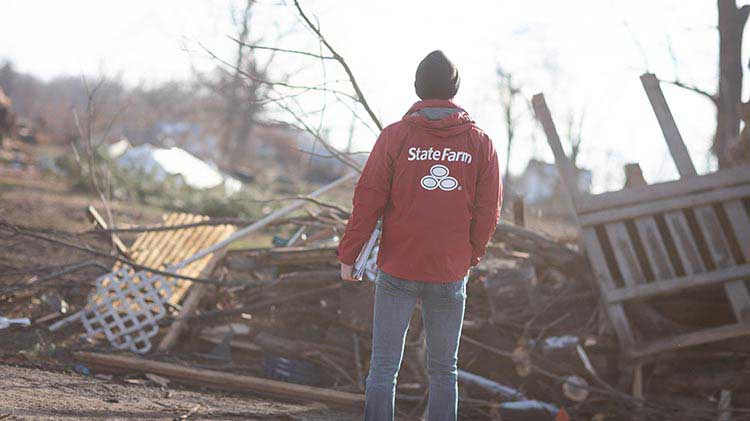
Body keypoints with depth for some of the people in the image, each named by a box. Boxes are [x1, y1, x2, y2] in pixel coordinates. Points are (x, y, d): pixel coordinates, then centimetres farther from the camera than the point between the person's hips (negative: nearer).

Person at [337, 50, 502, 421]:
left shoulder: (395, 136, -6)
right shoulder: (480, 143, 0)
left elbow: (368, 201, -7)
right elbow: (488, 212, 1)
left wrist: (347, 255, 2)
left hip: (397, 269, -2)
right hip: (451, 274, 2)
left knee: (383, 366, 4)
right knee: (444, 370, 11)